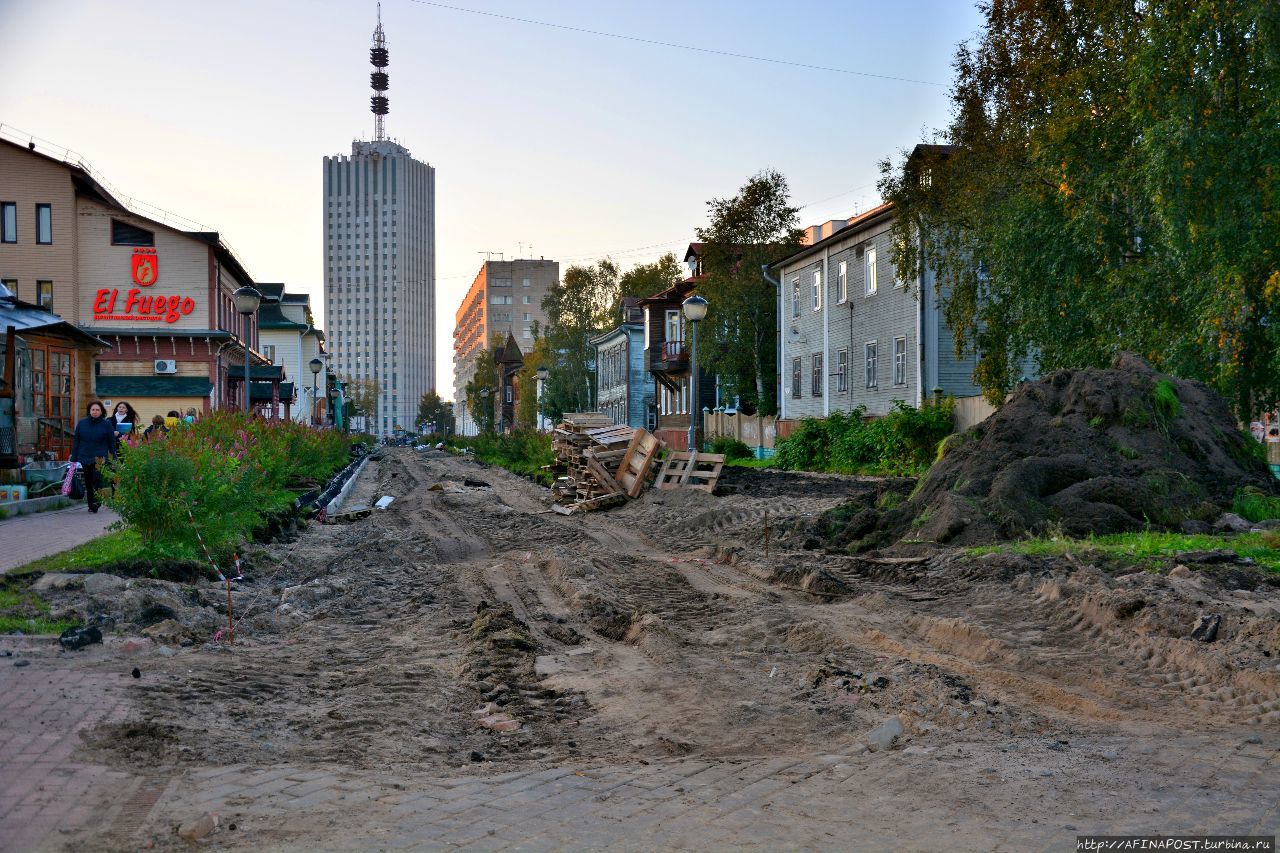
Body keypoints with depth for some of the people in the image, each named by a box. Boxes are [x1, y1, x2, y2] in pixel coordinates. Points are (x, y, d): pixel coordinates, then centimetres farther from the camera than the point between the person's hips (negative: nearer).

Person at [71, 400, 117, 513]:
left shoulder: (107, 424, 0)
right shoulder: (81, 423, 7)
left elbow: (112, 443, 3)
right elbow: (76, 441, 10)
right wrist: (74, 458, 6)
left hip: (100, 458, -3)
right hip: (85, 457, 3)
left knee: (97, 479, -17)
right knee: (88, 482, 9)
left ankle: (96, 502, -17)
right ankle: (91, 505, 17)